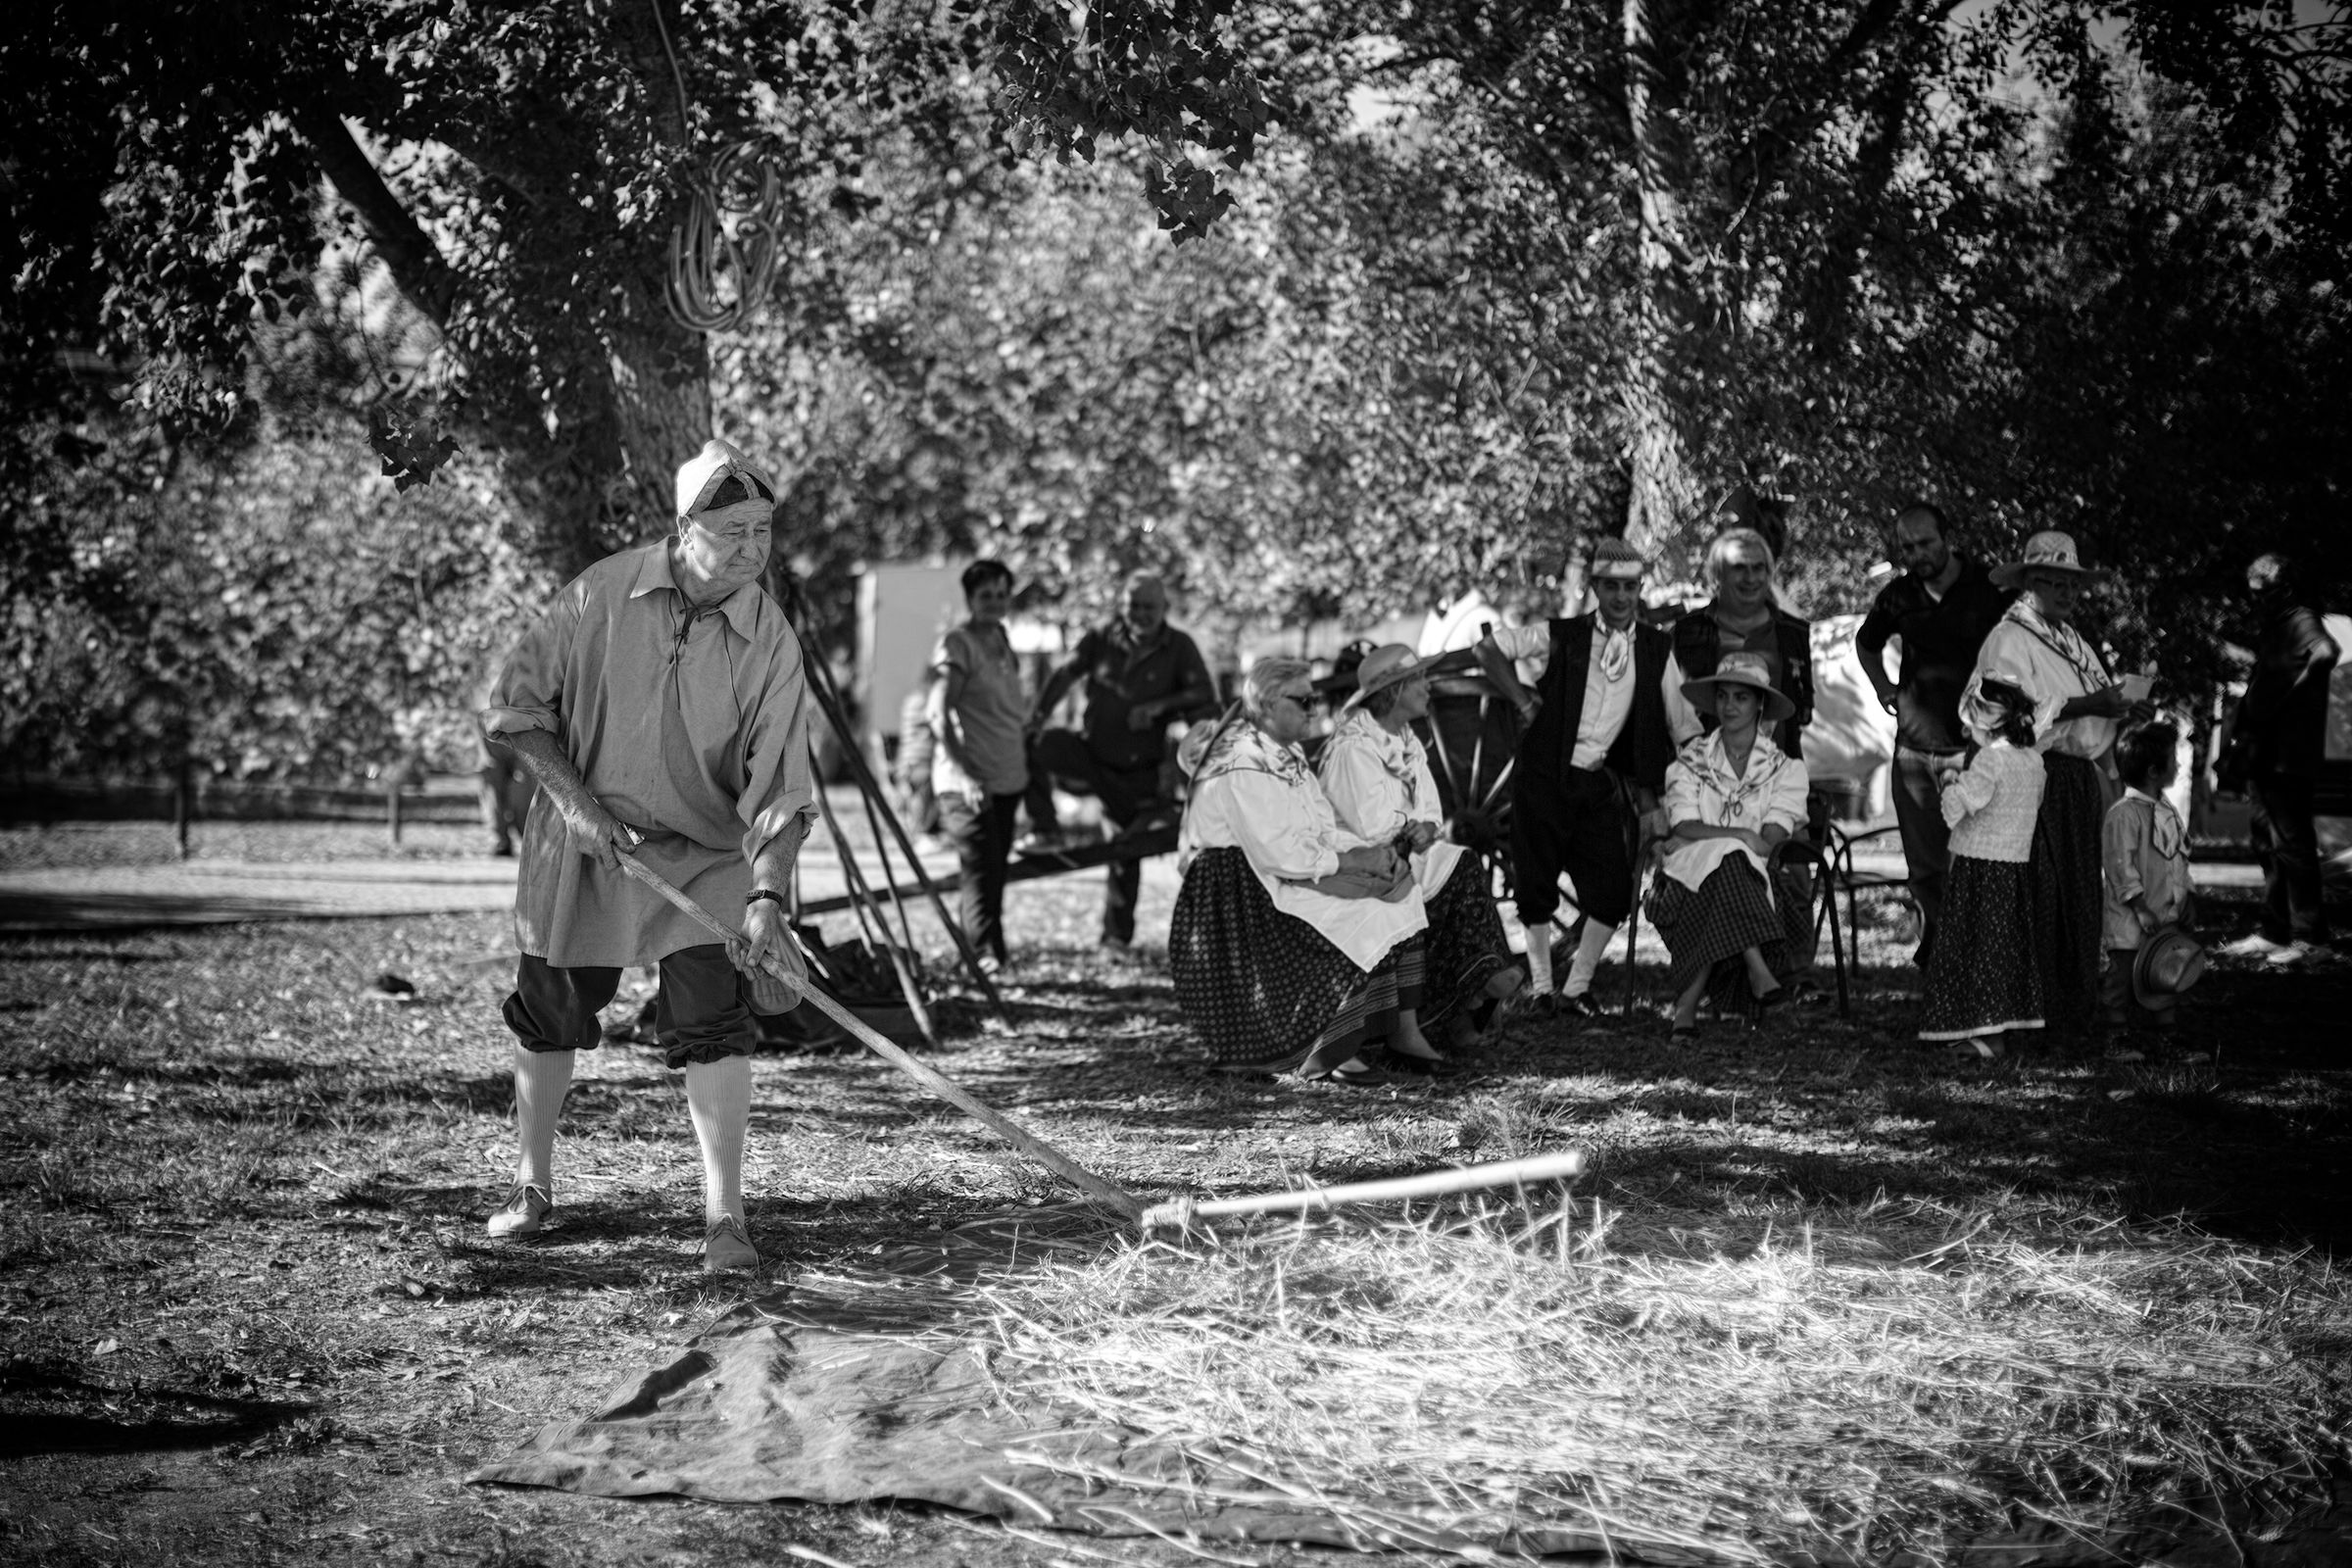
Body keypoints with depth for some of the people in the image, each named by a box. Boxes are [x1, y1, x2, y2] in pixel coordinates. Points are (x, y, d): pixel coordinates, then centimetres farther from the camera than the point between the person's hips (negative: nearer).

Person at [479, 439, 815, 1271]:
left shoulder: (770, 642, -12)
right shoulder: (602, 594, -11)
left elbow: (779, 786, -16)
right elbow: (515, 705, -5)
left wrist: (766, 897, -27)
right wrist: (573, 800, -15)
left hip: (705, 857, -1)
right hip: (581, 846, 1)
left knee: (716, 1026, -13)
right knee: (548, 1015, 10)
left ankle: (723, 1215, -8)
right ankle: (532, 1185, 30)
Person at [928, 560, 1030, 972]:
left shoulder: (1002, 639, 13)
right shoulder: (956, 645, -11)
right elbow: (938, 714, -18)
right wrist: (962, 774, -25)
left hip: (1007, 778, 8)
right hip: (966, 781, -8)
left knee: (996, 865, 11)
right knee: (981, 867, -14)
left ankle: (980, 948, 21)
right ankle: (988, 953, -16)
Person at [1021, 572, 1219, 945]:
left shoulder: (1179, 648, -3)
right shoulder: (1101, 640, -2)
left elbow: (1204, 696, -9)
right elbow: (1064, 675, -6)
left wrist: (1160, 706, -24)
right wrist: (1036, 717, -20)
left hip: (1139, 770, 0)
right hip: (1090, 753, 0)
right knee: (1034, 746, -27)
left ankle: (1117, 933, 18)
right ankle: (1046, 831, -19)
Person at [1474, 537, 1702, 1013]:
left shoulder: (1656, 650, 5)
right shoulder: (1560, 637, -3)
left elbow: (1684, 726, 9)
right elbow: (1489, 649, 1)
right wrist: (1523, 701, -4)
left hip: (1600, 782, 2)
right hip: (1544, 775, -2)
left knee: (1613, 892, -5)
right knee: (1537, 885, 0)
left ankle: (1577, 988, 9)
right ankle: (1540, 986, 14)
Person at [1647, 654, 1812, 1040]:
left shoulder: (1785, 769, 11)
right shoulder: (1691, 761, 12)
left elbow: (1771, 839, -5)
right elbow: (1685, 830, -5)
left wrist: (1703, 838, -17)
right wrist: (1741, 837, -22)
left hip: (1758, 884, 1)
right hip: (1689, 879, -1)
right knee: (1730, 859, -35)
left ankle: (1687, 1003, -38)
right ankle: (1757, 970, -48)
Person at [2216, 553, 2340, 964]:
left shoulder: (2300, 621, -11)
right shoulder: (2273, 627, 18)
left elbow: (2326, 651, -35)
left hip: (2287, 756, -10)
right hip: (2263, 756, 10)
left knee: (2292, 843, -7)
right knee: (2268, 842, 14)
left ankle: (2307, 935, -4)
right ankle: (2273, 932, 20)